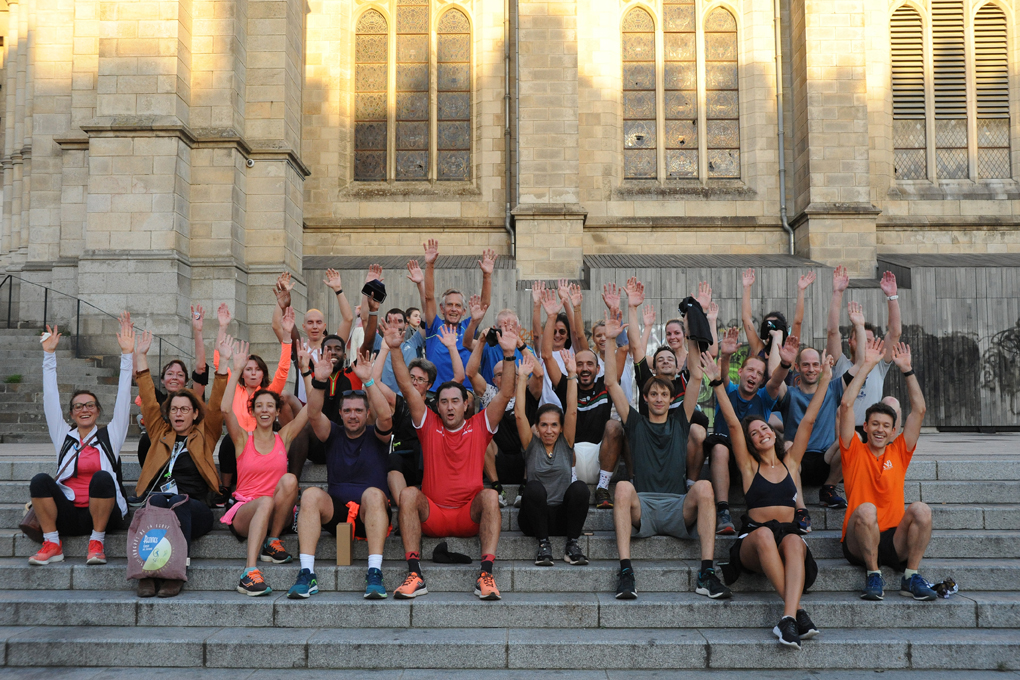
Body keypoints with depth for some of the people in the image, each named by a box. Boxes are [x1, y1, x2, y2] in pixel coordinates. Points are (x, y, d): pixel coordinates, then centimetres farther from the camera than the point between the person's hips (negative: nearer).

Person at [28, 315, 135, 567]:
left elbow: (123, 398, 5)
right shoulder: (64, 436, 16)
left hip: (102, 514, -2)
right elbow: (50, 398, 13)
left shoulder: (109, 435, 12)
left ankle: (97, 542, -18)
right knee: (40, 480, -24)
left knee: (102, 478, -32)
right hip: (67, 516, 2)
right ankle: (52, 543, -16)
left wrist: (127, 355, -1)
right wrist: (49, 354, 10)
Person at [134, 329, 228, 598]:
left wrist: (223, 363, 5)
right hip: (156, 504, 1)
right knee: (157, 499, -33)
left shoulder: (204, 436, 20)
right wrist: (140, 356, 22)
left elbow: (217, 405, 11)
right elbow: (148, 401, 23)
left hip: (194, 509, -1)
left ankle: (176, 573, -38)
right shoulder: (160, 433, 26)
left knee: (178, 502, -35)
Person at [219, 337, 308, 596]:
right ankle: (249, 574, -47)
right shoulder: (243, 439, 6)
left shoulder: (284, 437, 11)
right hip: (244, 510, -2)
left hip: (277, 513, 2)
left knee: (289, 479, -28)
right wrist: (236, 370, -17)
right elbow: (226, 410, -13)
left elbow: (311, 408, 0)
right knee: (265, 501, -37)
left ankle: (272, 542, -16)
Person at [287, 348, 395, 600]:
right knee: (311, 494, -26)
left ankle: (375, 573, -41)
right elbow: (313, 415, -5)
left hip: (371, 514, -2)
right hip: (335, 512, 2)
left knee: (373, 493, -34)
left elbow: (385, 416, -14)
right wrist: (319, 382, -22)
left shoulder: (376, 436, 9)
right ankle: (306, 573, -34)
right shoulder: (333, 434, 14)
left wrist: (368, 381, -24)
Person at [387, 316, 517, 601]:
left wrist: (508, 354, -14)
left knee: (490, 495, -30)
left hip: (470, 515, -1)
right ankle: (414, 574, -32)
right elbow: (407, 388, 3)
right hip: (431, 515, 1)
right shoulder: (429, 425, 11)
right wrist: (395, 350, -7)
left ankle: (486, 575, -35)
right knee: (408, 493, -27)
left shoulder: (479, 426, 9)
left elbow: (505, 395, -2)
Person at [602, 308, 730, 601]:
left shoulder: (680, 423, 21)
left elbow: (696, 378, 14)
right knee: (623, 487, -33)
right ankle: (626, 572, -38)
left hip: (678, 509, 1)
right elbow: (611, 383, 11)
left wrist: (692, 337, 7)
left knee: (704, 487, -30)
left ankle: (707, 573, -32)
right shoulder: (636, 423, 19)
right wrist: (610, 340, 5)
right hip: (642, 509, -1)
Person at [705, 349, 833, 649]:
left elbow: (808, 421, 16)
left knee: (794, 542, -35)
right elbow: (733, 423, 5)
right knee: (765, 534, -37)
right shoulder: (749, 466, 13)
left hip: (789, 534, 1)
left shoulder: (790, 462, 18)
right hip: (753, 542, -1)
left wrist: (823, 381, 15)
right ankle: (798, 612, -41)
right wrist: (718, 384, -2)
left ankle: (788, 617, -49)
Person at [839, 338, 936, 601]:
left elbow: (919, 410, 10)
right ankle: (873, 575, -17)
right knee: (866, 509, -34)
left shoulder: (899, 452, 16)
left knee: (921, 509, -26)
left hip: (894, 542, 3)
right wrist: (867, 365, 0)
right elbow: (846, 405, -2)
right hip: (859, 544, -2)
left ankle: (910, 576, -15)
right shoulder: (854, 451, 8)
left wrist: (907, 370, 6)